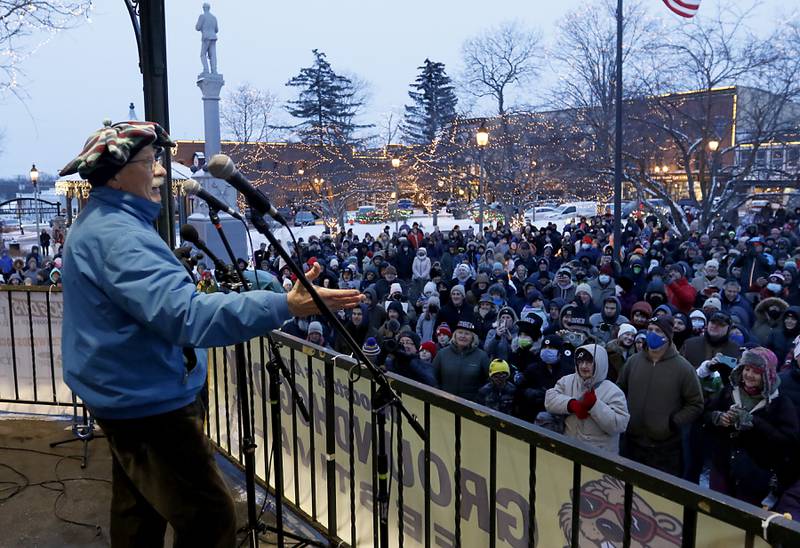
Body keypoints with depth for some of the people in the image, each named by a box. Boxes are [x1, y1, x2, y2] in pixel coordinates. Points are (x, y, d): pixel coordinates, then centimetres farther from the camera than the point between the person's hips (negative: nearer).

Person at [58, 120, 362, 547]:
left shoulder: (96, 224, 10)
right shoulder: (117, 234, -25)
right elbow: (185, 314, -38)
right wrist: (284, 306, -43)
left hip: (125, 395, 11)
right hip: (149, 402, -11)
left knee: (138, 511, 23)